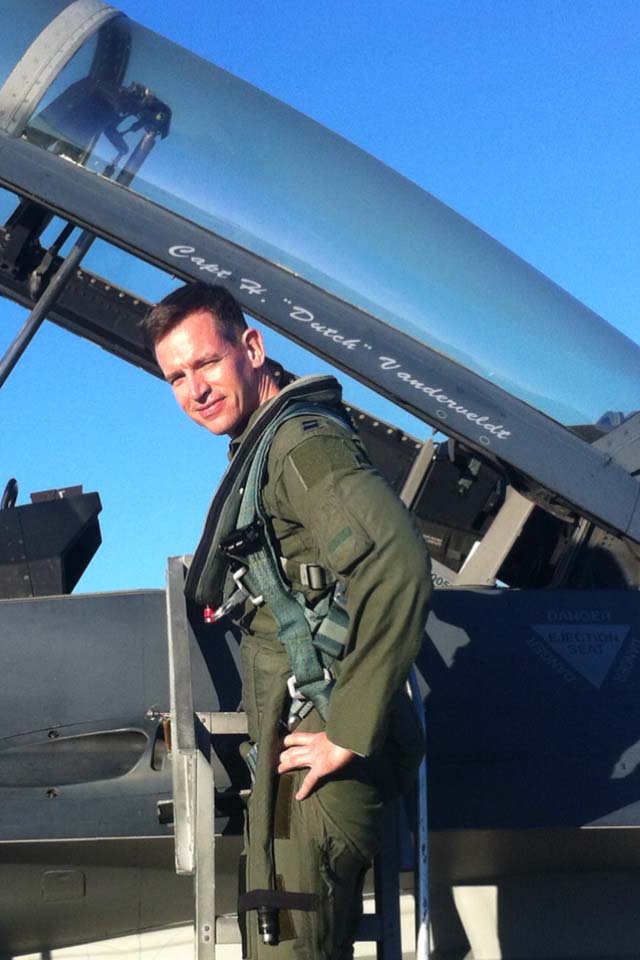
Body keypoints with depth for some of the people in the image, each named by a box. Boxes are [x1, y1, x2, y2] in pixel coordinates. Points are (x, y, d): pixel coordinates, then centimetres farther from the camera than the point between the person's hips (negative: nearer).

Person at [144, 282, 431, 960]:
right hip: (296, 735, 10)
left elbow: (396, 564, -29)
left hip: (320, 755, -10)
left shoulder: (301, 440, -14)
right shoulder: (262, 445, 18)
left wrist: (347, 733, -26)